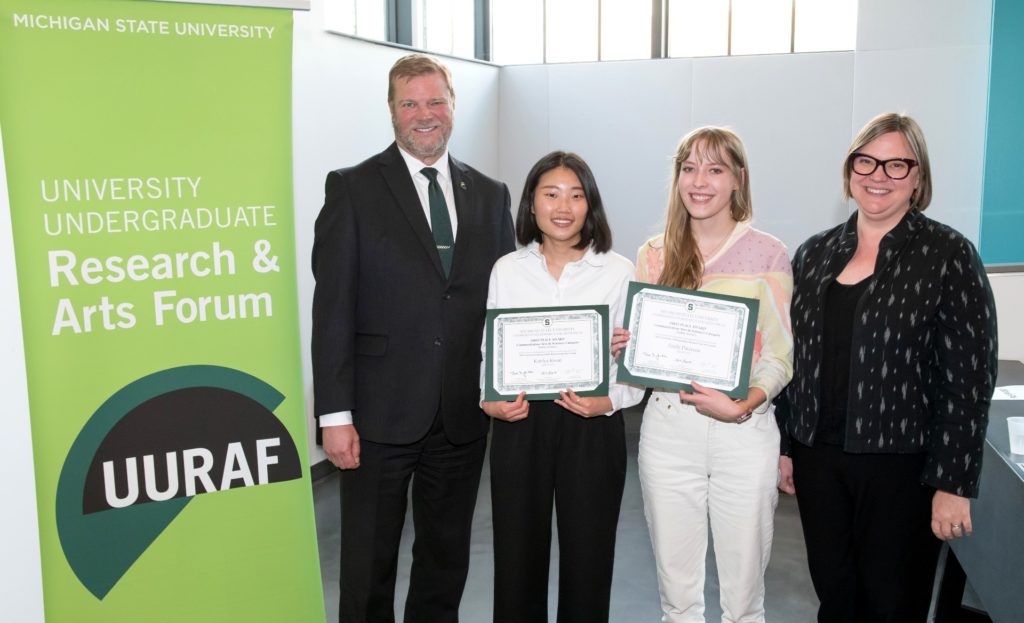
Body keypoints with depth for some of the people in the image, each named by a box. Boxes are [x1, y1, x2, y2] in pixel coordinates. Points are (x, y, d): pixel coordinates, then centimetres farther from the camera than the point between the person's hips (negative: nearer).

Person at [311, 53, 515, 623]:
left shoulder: (490, 195, 9)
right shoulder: (353, 189, -3)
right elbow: (332, 308, -7)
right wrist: (334, 414, -11)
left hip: (463, 417, 4)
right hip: (380, 414, -3)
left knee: (447, 560, 18)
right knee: (369, 563, 11)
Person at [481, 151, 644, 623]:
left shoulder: (618, 271, -1)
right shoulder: (507, 270, 4)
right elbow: (489, 353, 8)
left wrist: (610, 401, -16)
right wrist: (489, 401, -9)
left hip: (592, 428, -1)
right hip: (519, 425, 1)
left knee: (587, 557, 9)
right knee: (518, 554, 10)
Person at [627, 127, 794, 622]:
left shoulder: (768, 255, 0)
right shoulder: (654, 255, 7)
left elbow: (780, 355, -2)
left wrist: (742, 406, -19)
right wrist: (624, 348, -9)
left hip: (744, 430, -2)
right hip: (668, 427, 2)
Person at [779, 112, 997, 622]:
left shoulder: (947, 255, -8)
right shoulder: (814, 253, 6)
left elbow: (968, 377, -11)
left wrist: (953, 484, -13)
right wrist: (785, 446, 10)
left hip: (901, 465, -4)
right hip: (818, 459, 4)